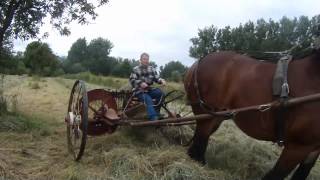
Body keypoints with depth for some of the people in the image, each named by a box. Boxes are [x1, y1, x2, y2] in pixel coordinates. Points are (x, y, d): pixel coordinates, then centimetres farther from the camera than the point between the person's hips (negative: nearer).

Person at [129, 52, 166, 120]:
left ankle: (156, 112, -13)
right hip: (140, 91, -4)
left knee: (160, 92, -25)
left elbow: (156, 78, 5)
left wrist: (161, 80, -19)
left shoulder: (151, 68, 10)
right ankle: (154, 118, -42)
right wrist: (140, 83, -31)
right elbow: (132, 80, -12)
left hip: (149, 90, 4)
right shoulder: (136, 69, 0)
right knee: (148, 100, -33)